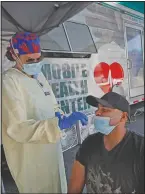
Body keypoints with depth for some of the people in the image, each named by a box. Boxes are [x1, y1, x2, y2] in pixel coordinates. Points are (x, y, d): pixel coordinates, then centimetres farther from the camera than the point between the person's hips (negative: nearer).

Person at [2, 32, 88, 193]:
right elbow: (17, 128, -27)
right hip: (30, 158, -7)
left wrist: (59, 115, -8)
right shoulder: (9, 81, -19)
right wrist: (60, 124, -35)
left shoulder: (39, 75, 6)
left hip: (51, 151, 8)